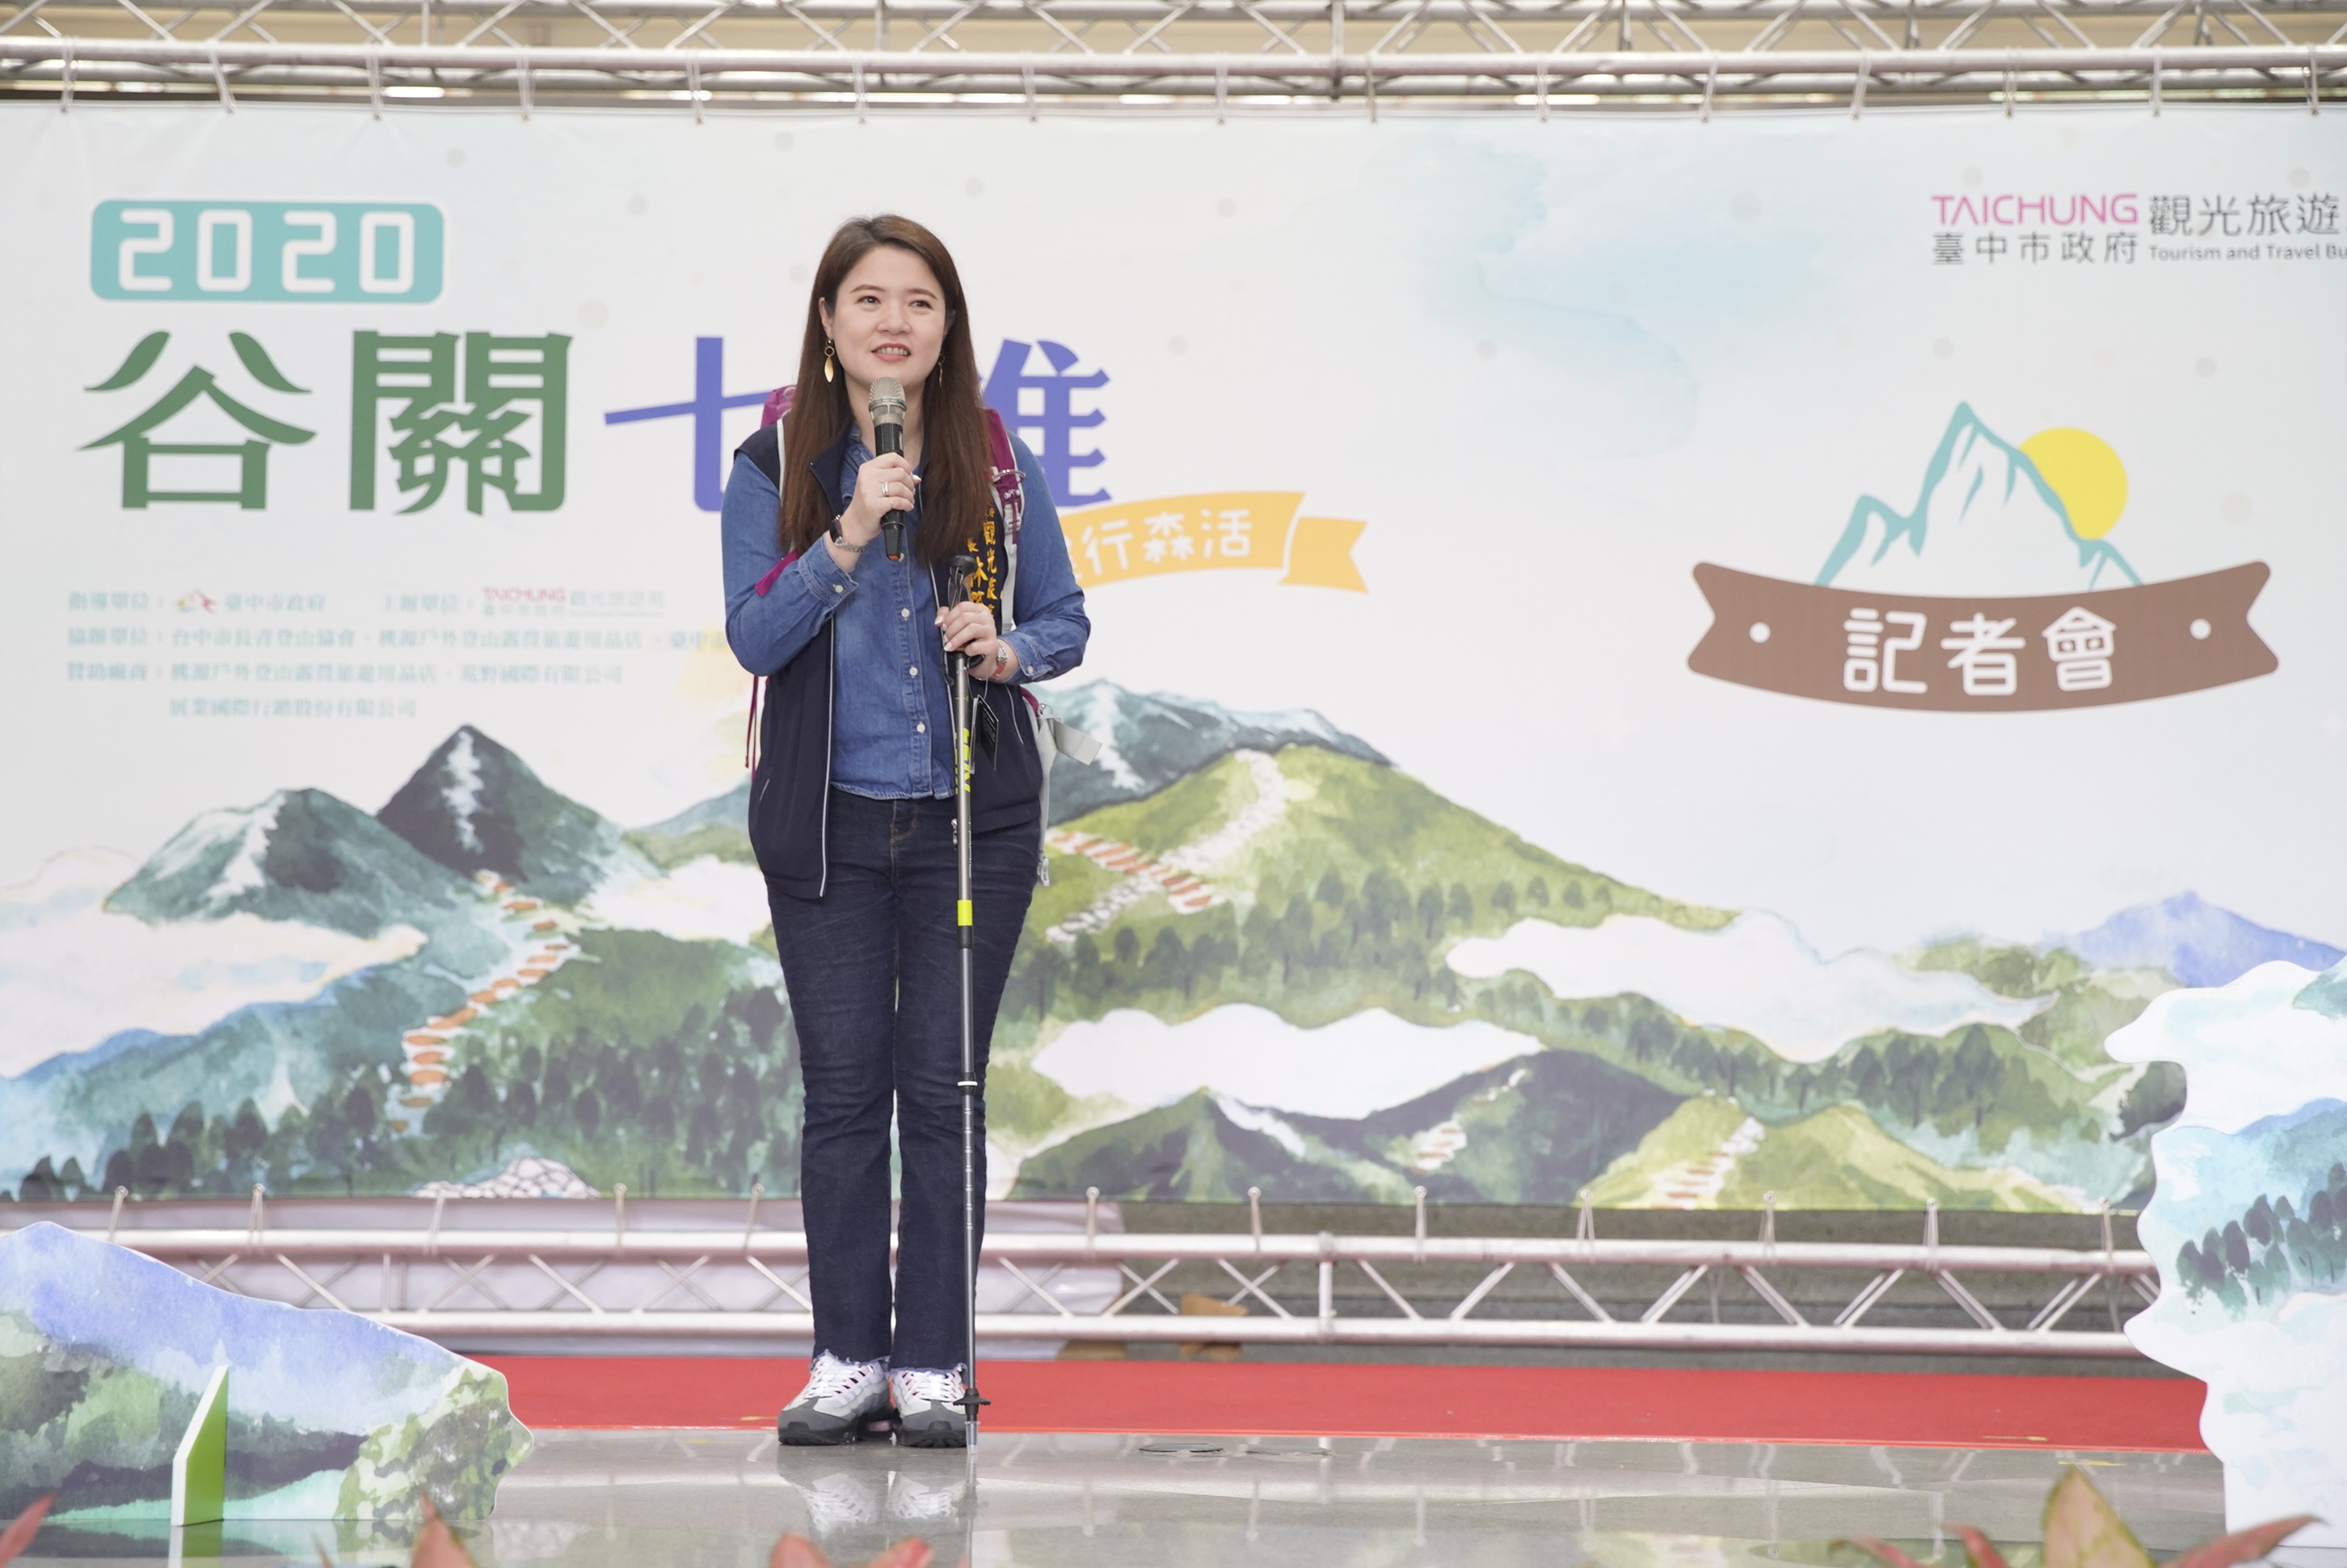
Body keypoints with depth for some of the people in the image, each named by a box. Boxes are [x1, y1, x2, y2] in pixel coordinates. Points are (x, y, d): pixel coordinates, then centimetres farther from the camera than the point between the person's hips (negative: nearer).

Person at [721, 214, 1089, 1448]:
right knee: (842, 1090, 5)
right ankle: (848, 1360, 16)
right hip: (828, 824, 0)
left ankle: (934, 1366, 13)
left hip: (975, 819, 0)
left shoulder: (995, 464, 1)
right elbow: (752, 637, -9)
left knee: (942, 1089, 4)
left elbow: (1065, 617, 6)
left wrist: (1009, 652, -15)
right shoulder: (774, 467, -1)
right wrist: (845, 540, -21)